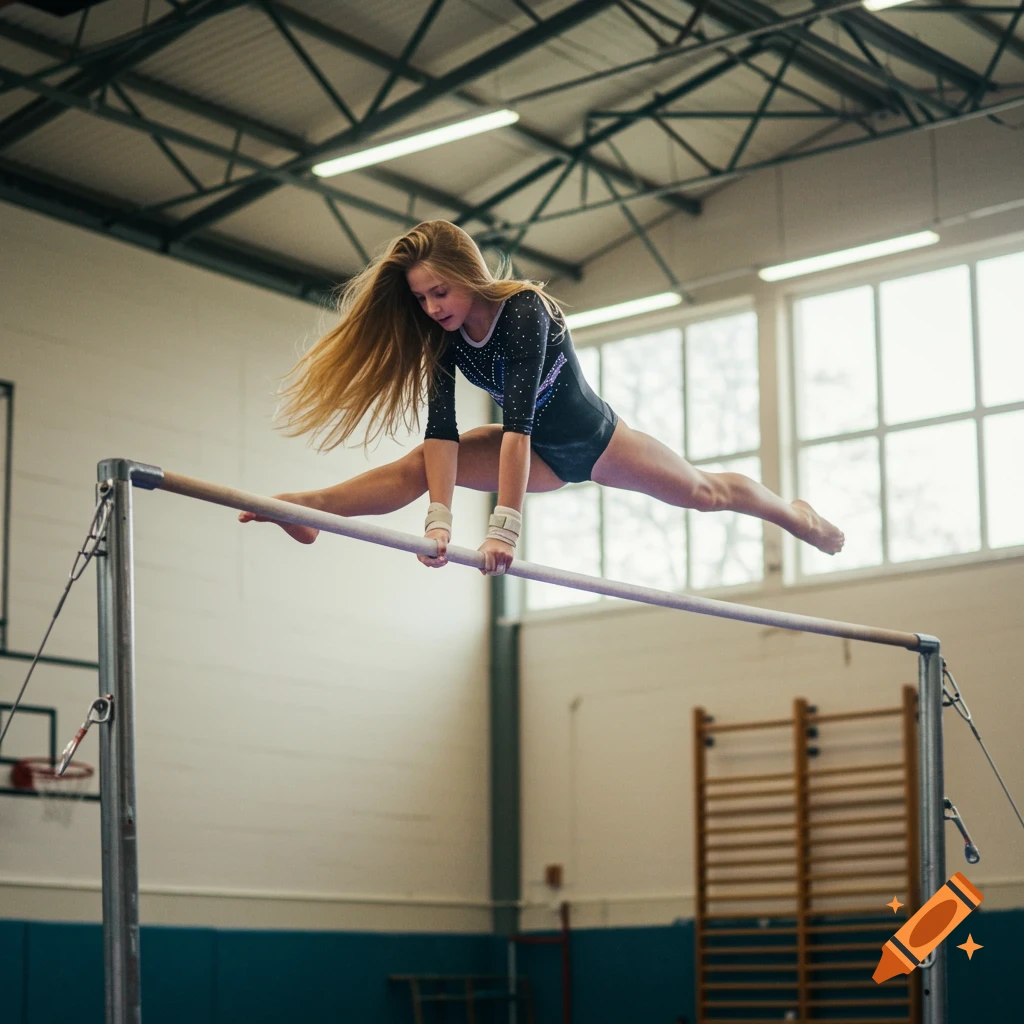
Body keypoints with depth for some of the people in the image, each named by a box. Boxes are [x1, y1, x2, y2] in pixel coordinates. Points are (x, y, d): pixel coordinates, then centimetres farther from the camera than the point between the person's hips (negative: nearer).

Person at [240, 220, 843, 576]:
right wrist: (439, 517, -40)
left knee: (705, 492, 15)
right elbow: (441, 430, -25)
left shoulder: (524, 310, -33)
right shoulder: (444, 338, -15)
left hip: (596, 440, -4)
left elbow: (518, 420, -42)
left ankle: (797, 516, 41)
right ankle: (308, 505, -36)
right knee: (419, 467, -18)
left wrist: (505, 526, -49)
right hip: (542, 455, 4)